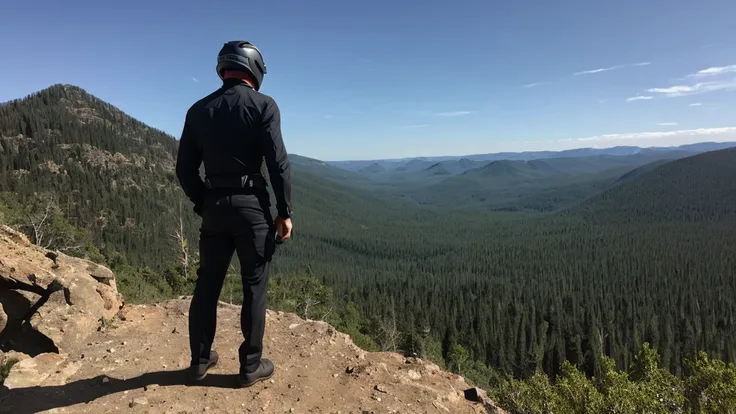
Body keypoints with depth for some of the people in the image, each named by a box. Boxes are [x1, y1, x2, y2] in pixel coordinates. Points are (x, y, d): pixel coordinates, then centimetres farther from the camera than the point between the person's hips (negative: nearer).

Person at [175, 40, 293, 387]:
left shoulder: (199, 110, 9)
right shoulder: (263, 105, -5)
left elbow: (185, 169, 9)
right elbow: (278, 163, -12)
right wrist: (285, 211, -6)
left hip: (213, 206, 5)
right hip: (251, 205, -4)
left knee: (207, 284, 14)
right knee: (254, 285, 6)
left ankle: (200, 359, 27)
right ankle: (251, 365, 15)